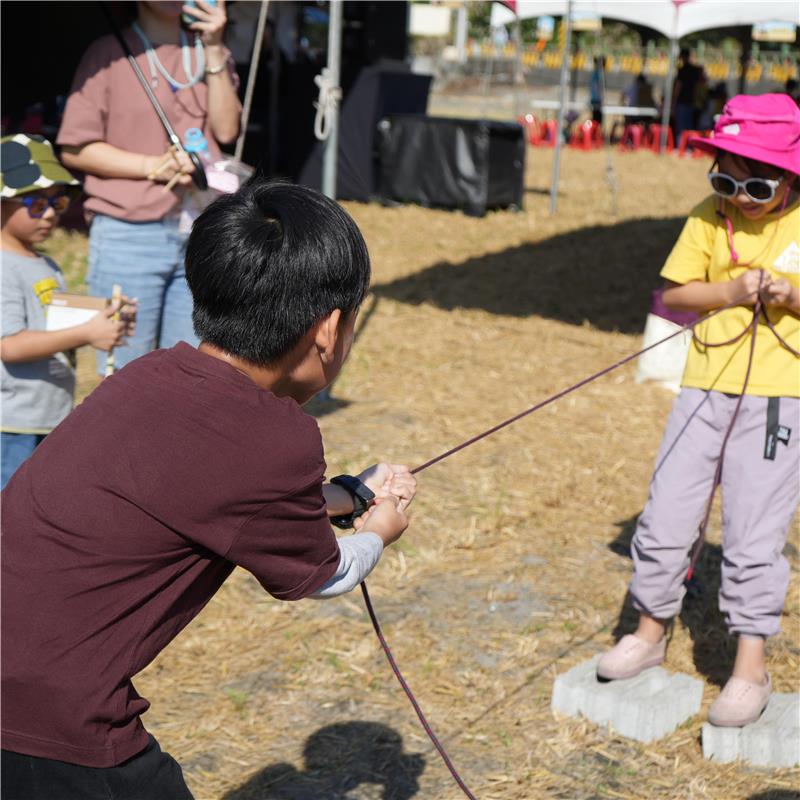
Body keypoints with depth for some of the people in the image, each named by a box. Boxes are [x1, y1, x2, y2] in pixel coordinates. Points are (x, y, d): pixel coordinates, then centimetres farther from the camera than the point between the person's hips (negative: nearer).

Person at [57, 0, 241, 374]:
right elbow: (74, 149, -4)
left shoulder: (212, 54, 15)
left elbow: (226, 130, 0)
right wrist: (153, 165, -14)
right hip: (129, 235, -4)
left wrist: (214, 50, -5)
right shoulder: (109, 53, 1)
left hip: (203, 235, 4)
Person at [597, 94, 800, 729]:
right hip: (705, 386, 3)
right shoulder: (709, 218, 2)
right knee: (666, 513, 7)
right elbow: (674, 292, 3)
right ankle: (651, 630, 27)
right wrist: (730, 292, -13)